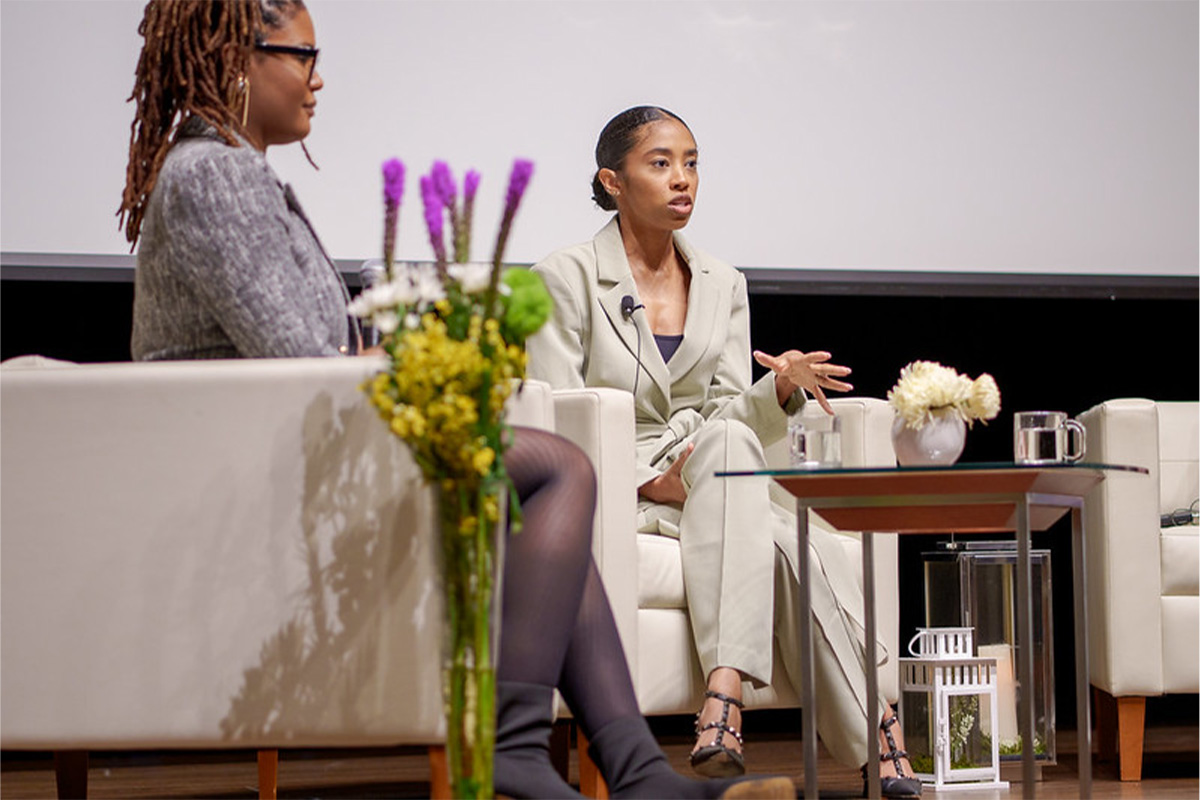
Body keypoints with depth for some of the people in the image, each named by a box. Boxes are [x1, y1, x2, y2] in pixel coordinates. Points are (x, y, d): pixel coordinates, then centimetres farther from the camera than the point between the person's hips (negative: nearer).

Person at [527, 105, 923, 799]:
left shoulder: (722, 285, 15)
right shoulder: (567, 280, -1)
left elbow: (733, 415, 6)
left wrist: (782, 387, -16)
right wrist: (648, 480, -21)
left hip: (708, 484, 5)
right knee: (725, 441, -35)